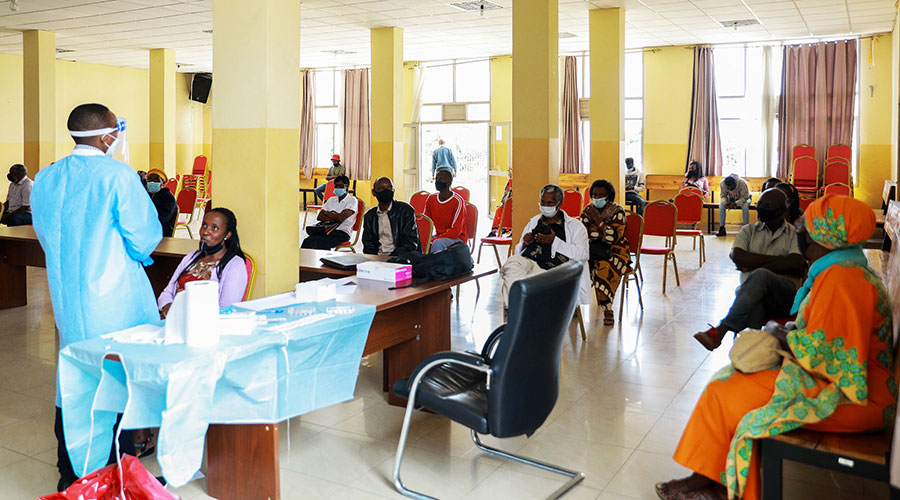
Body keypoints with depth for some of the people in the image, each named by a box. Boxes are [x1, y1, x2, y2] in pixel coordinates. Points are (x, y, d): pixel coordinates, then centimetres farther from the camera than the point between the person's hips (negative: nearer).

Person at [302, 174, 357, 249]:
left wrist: (327, 213, 5)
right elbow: (319, 217, 11)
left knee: (319, 243, -35)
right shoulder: (331, 200, 21)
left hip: (342, 233, -5)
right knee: (308, 241, -28)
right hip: (327, 230, 5)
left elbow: (341, 218, -12)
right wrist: (334, 218, -8)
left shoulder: (352, 200, 2)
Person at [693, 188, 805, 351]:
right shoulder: (749, 230, 22)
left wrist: (753, 265, -5)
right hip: (750, 289, 2)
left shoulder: (794, 234, 14)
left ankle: (720, 331, -44)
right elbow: (737, 256, 2)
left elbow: (797, 265, -5)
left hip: (784, 293, -1)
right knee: (753, 306, -37)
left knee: (760, 275, -36)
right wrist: (777, 259, -2)